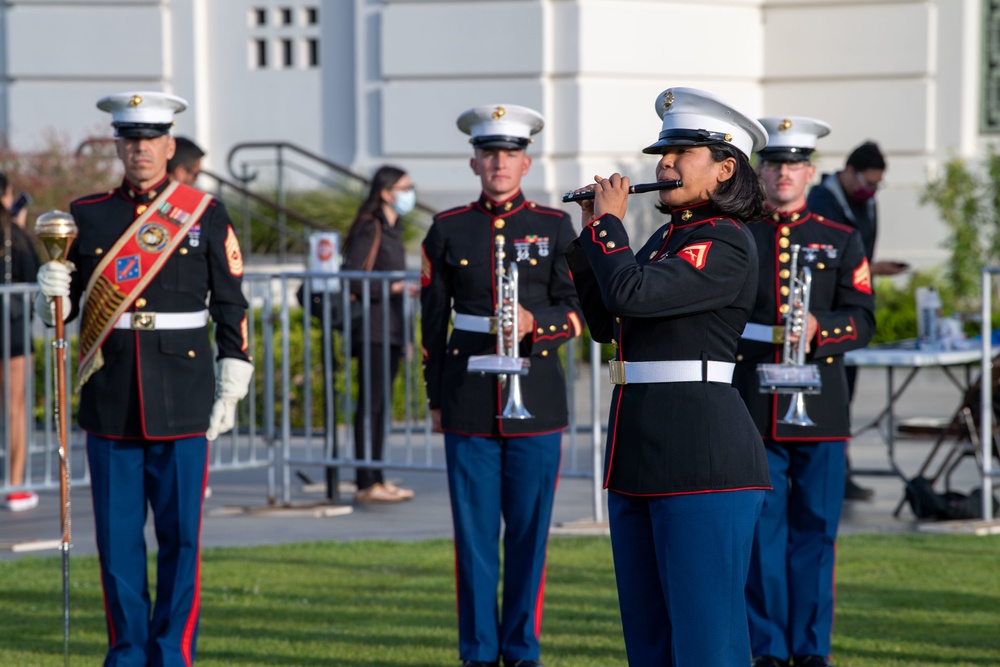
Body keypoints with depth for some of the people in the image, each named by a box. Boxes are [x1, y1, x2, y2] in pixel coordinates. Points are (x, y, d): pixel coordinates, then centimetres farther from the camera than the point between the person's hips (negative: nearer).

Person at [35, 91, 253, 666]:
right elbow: (63, 309, 11)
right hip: (110, 400, 2)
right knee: (117, 535, 4)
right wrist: (51, 292, -12)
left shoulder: (206, 214, 3)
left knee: (181, 535, 0)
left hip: (182, 400, -2)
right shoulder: (87, 215, 8)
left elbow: (231, 307, 4)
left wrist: (230, 389, -2)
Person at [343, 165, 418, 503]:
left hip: (391, 331, 9)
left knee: (381, 404, 11)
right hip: (372, 330, -9)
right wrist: (393, 287, -22)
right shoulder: (369, 229, -10)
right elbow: (351, 278, -18)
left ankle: (377, 478, 15)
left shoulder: (391, 229, 17)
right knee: (370, 404, -8)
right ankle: (366, 483, -8)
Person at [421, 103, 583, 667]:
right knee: (474, 531, 2)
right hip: (469, 402, 1)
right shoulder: (448, 230, 7)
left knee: (530, 530, 2)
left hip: (536, 396, -1)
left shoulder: (555, 227, 4)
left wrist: (534, 321, -17)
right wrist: (435, 399, 10)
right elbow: (433, 319, 11)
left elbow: (577, 311, 3)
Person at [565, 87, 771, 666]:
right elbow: (605, 323, 20)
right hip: (640, 449, 9)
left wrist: (609, 222, -6)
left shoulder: (727, 246, -11)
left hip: (703, 454, -9)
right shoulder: (666, 238, 17)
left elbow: (631, 295, -22)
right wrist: (592, 234, 13)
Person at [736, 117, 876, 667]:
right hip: (751, 409, 0)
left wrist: (820, 328, -18)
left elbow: (862, 321, 2)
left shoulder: (842, 241, 9)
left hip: (819, 409, 0)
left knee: (815, 529, 3)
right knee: (760, 529, 0)